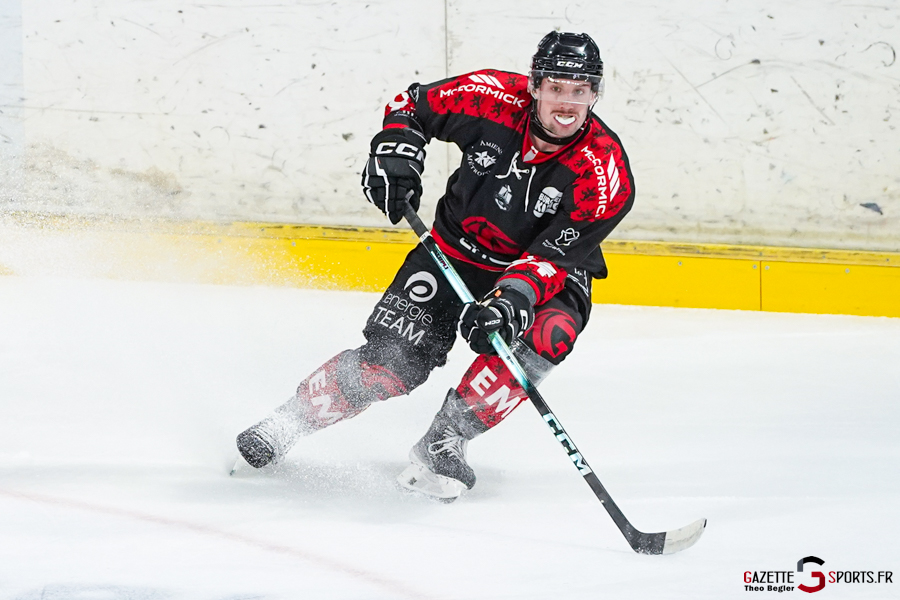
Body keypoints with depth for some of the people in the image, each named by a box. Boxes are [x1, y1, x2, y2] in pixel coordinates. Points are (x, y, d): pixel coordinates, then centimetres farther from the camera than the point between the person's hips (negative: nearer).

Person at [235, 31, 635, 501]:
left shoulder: (605, 172, -27)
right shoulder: (495, 98, -20)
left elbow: (556, 256, -31)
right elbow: (411, 106, -2)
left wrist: (513, 299, -48)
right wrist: (395, 153, -20)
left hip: (544, 275, -1)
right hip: (455, 249, 1)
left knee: (547, 334, -33)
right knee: (390, 361, -14)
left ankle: (441, 447, -21)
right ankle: (285, 424, 8)